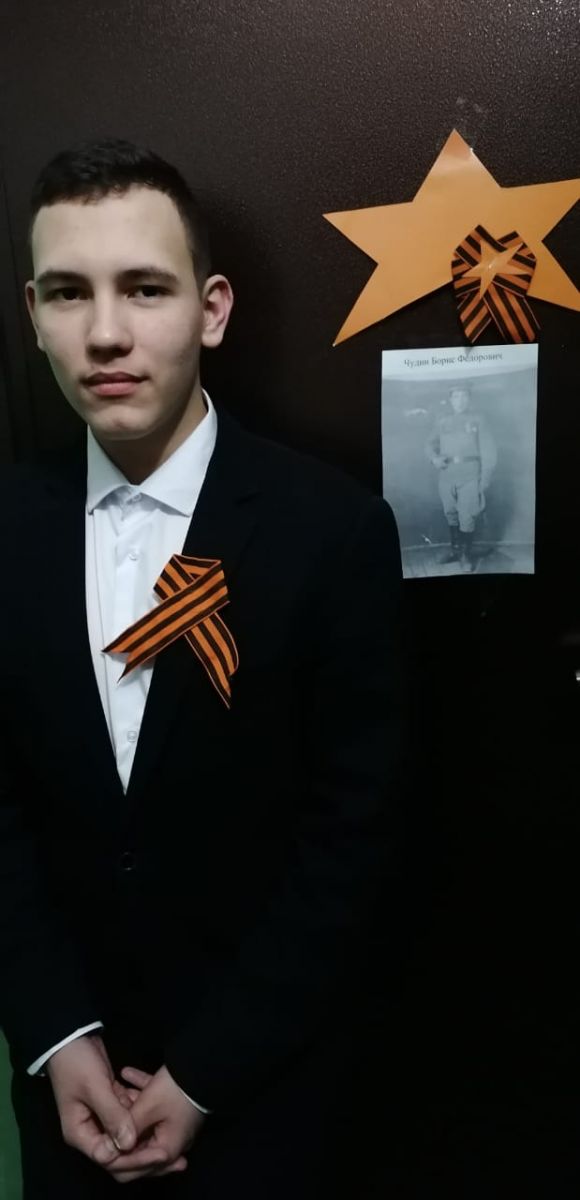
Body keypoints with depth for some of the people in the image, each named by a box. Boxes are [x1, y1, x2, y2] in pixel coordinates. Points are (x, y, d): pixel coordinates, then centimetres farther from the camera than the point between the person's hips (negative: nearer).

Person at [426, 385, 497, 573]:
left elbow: (488, 450, 1)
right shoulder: (442, 421, 11)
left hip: (470, 474, -3)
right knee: (451, 514, 10)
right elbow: (431, 444, 16)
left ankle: (466, 554, 7)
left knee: (467, 517, -5)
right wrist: (434, 458, -7)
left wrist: (485, 478, -4)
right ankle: (455, 548, 24)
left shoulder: (477, 420, 3)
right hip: (446, 474, 3)